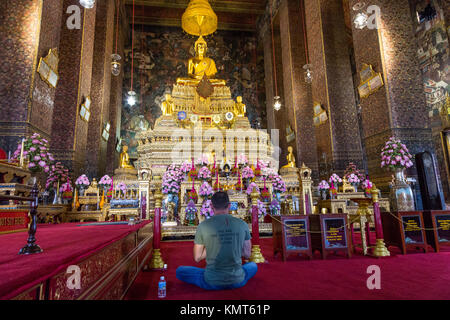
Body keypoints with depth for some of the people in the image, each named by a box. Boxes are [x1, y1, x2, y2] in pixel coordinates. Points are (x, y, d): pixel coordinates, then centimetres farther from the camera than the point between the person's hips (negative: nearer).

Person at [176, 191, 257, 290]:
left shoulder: (203, 226, -10)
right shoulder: (243, 224, -5)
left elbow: (197, 258, -1)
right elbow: (247, 254, 5)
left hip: (211, 283, -2)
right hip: (237, 282, 2)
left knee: (179, 271, 20)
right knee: (253, 266, 34)